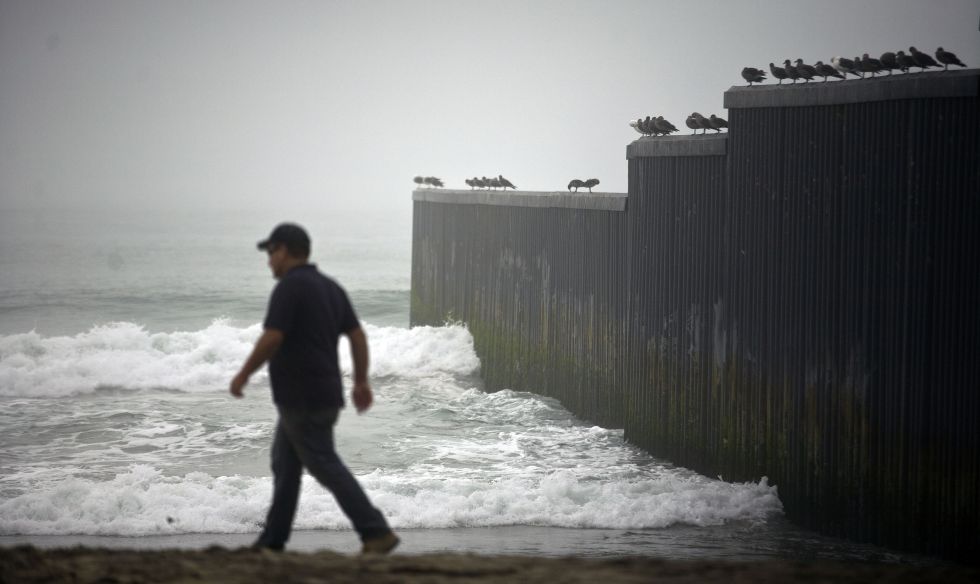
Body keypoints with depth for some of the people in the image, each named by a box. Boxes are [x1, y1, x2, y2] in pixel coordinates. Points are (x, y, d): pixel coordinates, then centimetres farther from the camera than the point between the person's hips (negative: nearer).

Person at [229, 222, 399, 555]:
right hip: (324, 393, 9)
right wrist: (361, 382, 14)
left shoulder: (289, 287, -14)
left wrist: (243, 375, -9)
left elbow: (272, 339, -21)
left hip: (302, 399, -9)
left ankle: (376, 533, -11)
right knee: (284, 465, 15)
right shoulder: (329, 287, 12)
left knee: (325, 467, -7)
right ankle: (272, 542, 18)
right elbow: (357, 335, 10)